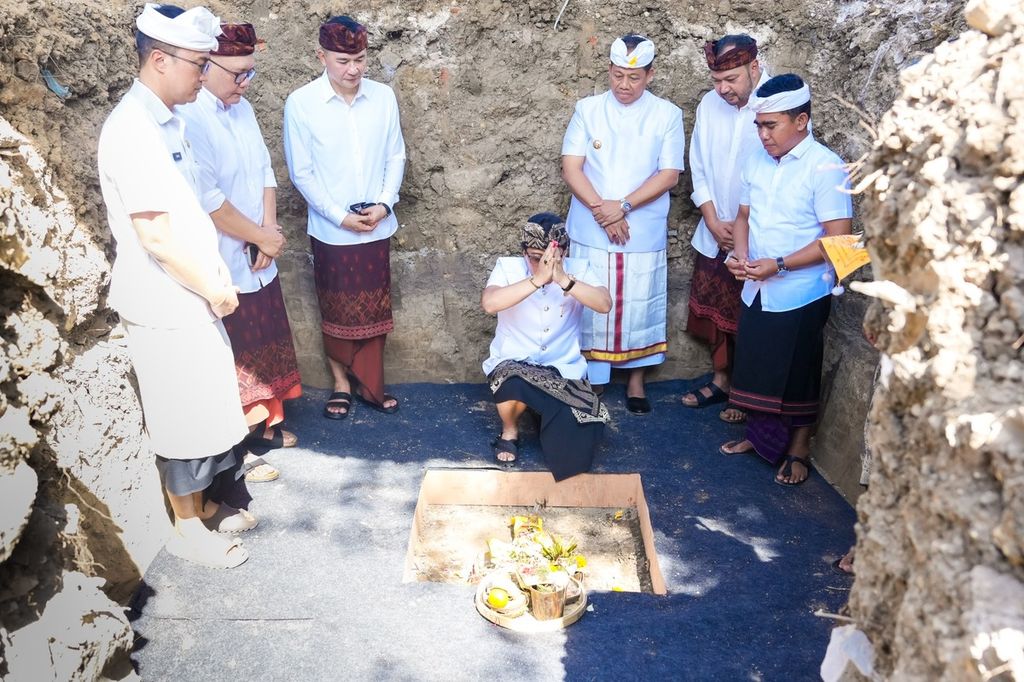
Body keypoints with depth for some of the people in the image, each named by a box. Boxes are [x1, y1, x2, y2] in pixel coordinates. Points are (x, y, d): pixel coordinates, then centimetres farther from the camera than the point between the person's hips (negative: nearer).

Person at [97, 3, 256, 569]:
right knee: (185, 419, 4)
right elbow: (155, 236, -23)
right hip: (164, 305, -9)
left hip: (190, 298, 9)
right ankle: (187, 529, 21)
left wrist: (213, 284, 11)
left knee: (209, 410, 19)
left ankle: (204, 504, 36)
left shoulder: (164, 122, 10)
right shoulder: (132, 131, -19)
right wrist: (214, 289, -12)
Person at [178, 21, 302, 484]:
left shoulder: (242, 108, 8)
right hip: (223, 267, -8)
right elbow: (207, 199, -23)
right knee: (234, 362, 4)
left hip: (259, 260, 8)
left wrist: (269, 230, -3)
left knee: (268, 348, 19)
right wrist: (262, 237, -13)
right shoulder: (187, 118, -19)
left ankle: (266, 424, 38)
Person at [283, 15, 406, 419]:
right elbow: (301, 173, -8)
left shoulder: (383, 97, -1)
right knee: (336, 312, 10)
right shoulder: (300, 104, -10)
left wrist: (384, 204, -9)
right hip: (331, 230, -2)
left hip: (377, 228, 3)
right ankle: (341, 385, 27)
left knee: (374, 311, 10)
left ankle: (371, 387, 24)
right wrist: (340, 216, -13)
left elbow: (396, 157, 4)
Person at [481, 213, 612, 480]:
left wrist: (564, 279, -35)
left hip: (563, 368, 1)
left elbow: (605, 304, -23)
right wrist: (538, 279, -37)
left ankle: (558, 419, 21)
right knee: (515, 386, -39)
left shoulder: (578, 269, -5)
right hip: (514, 363, -1)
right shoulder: (508, 267, -9)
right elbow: (489, 304, -30)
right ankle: (509, 431, -1)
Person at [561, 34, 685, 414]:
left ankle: (636, 380, 26)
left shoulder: (667, 115, 0)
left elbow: (669, 175, -6)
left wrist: (623, 206, -16)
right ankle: (590, 378, 21)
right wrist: (600, 209, -17)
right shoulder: (587, 109, 2)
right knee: (591, 307, 6)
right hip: (591, 232, 0)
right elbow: (571, 167, -4)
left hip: (644, 235, 0)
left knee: (639, 307, 9)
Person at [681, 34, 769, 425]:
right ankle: (720, 380, 35)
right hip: (714, 235, 5)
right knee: (715, 313, 16)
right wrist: (713, 222, -3)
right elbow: (699, 168, 5)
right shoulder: (710, 105, -1)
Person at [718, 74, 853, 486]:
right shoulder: (758, 162, 5)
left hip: (800, 293, -6)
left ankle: (799, 449, 27)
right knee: (754, 367, 15)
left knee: (797, 375, 8)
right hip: (756, 290, 6)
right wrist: (740, 256, -7)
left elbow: (838, 238, -18)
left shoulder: (826, 167, -14)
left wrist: (777, 265, -22)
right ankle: (760, 435, 36)